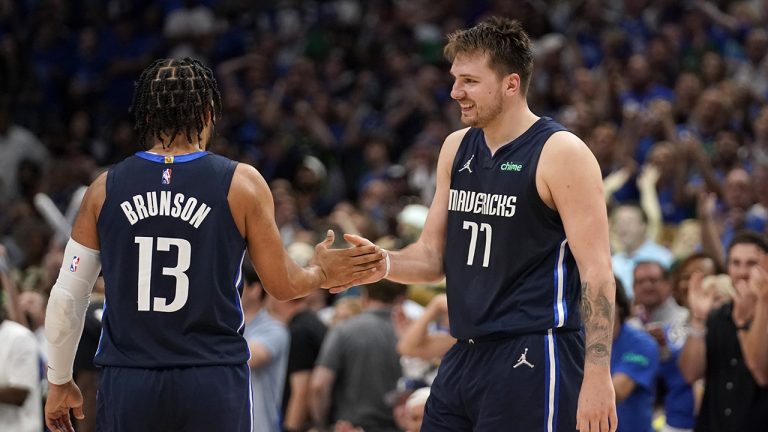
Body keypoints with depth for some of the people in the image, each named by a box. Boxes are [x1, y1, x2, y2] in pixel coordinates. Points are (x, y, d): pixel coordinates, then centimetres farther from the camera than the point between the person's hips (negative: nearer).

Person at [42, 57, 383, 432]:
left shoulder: (105, 188, 3)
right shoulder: (241, 183, -1)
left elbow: (66, 298, 6)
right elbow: (283, 285, 4)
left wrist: (60, 382, 17)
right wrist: (323, 274, 26)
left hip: (127, 386, 1)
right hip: (213, 386, -1)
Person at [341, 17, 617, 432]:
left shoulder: (560, 154, -10)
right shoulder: (457, 149, 12)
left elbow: (596, 271, -13)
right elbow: (433, 256, 17)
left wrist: (597, 376, -19)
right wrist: (385, 265, -6)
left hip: (534, 359, -7)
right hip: (465, 355, 7)